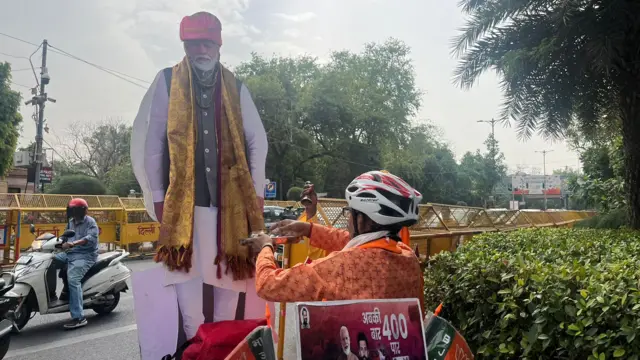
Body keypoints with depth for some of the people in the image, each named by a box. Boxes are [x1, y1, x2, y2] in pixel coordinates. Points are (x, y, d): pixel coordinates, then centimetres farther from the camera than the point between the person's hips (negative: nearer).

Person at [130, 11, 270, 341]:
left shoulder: (236, 88, 12)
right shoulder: (167, 82, 6)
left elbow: (257, 140, 10)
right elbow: (148, 140, 2)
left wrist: (256, 190, 2)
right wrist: (156, 194, -2)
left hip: (231, 197, 2)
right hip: (184, 197, -2)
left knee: (230, 274, 4)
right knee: (187, 271, -2)